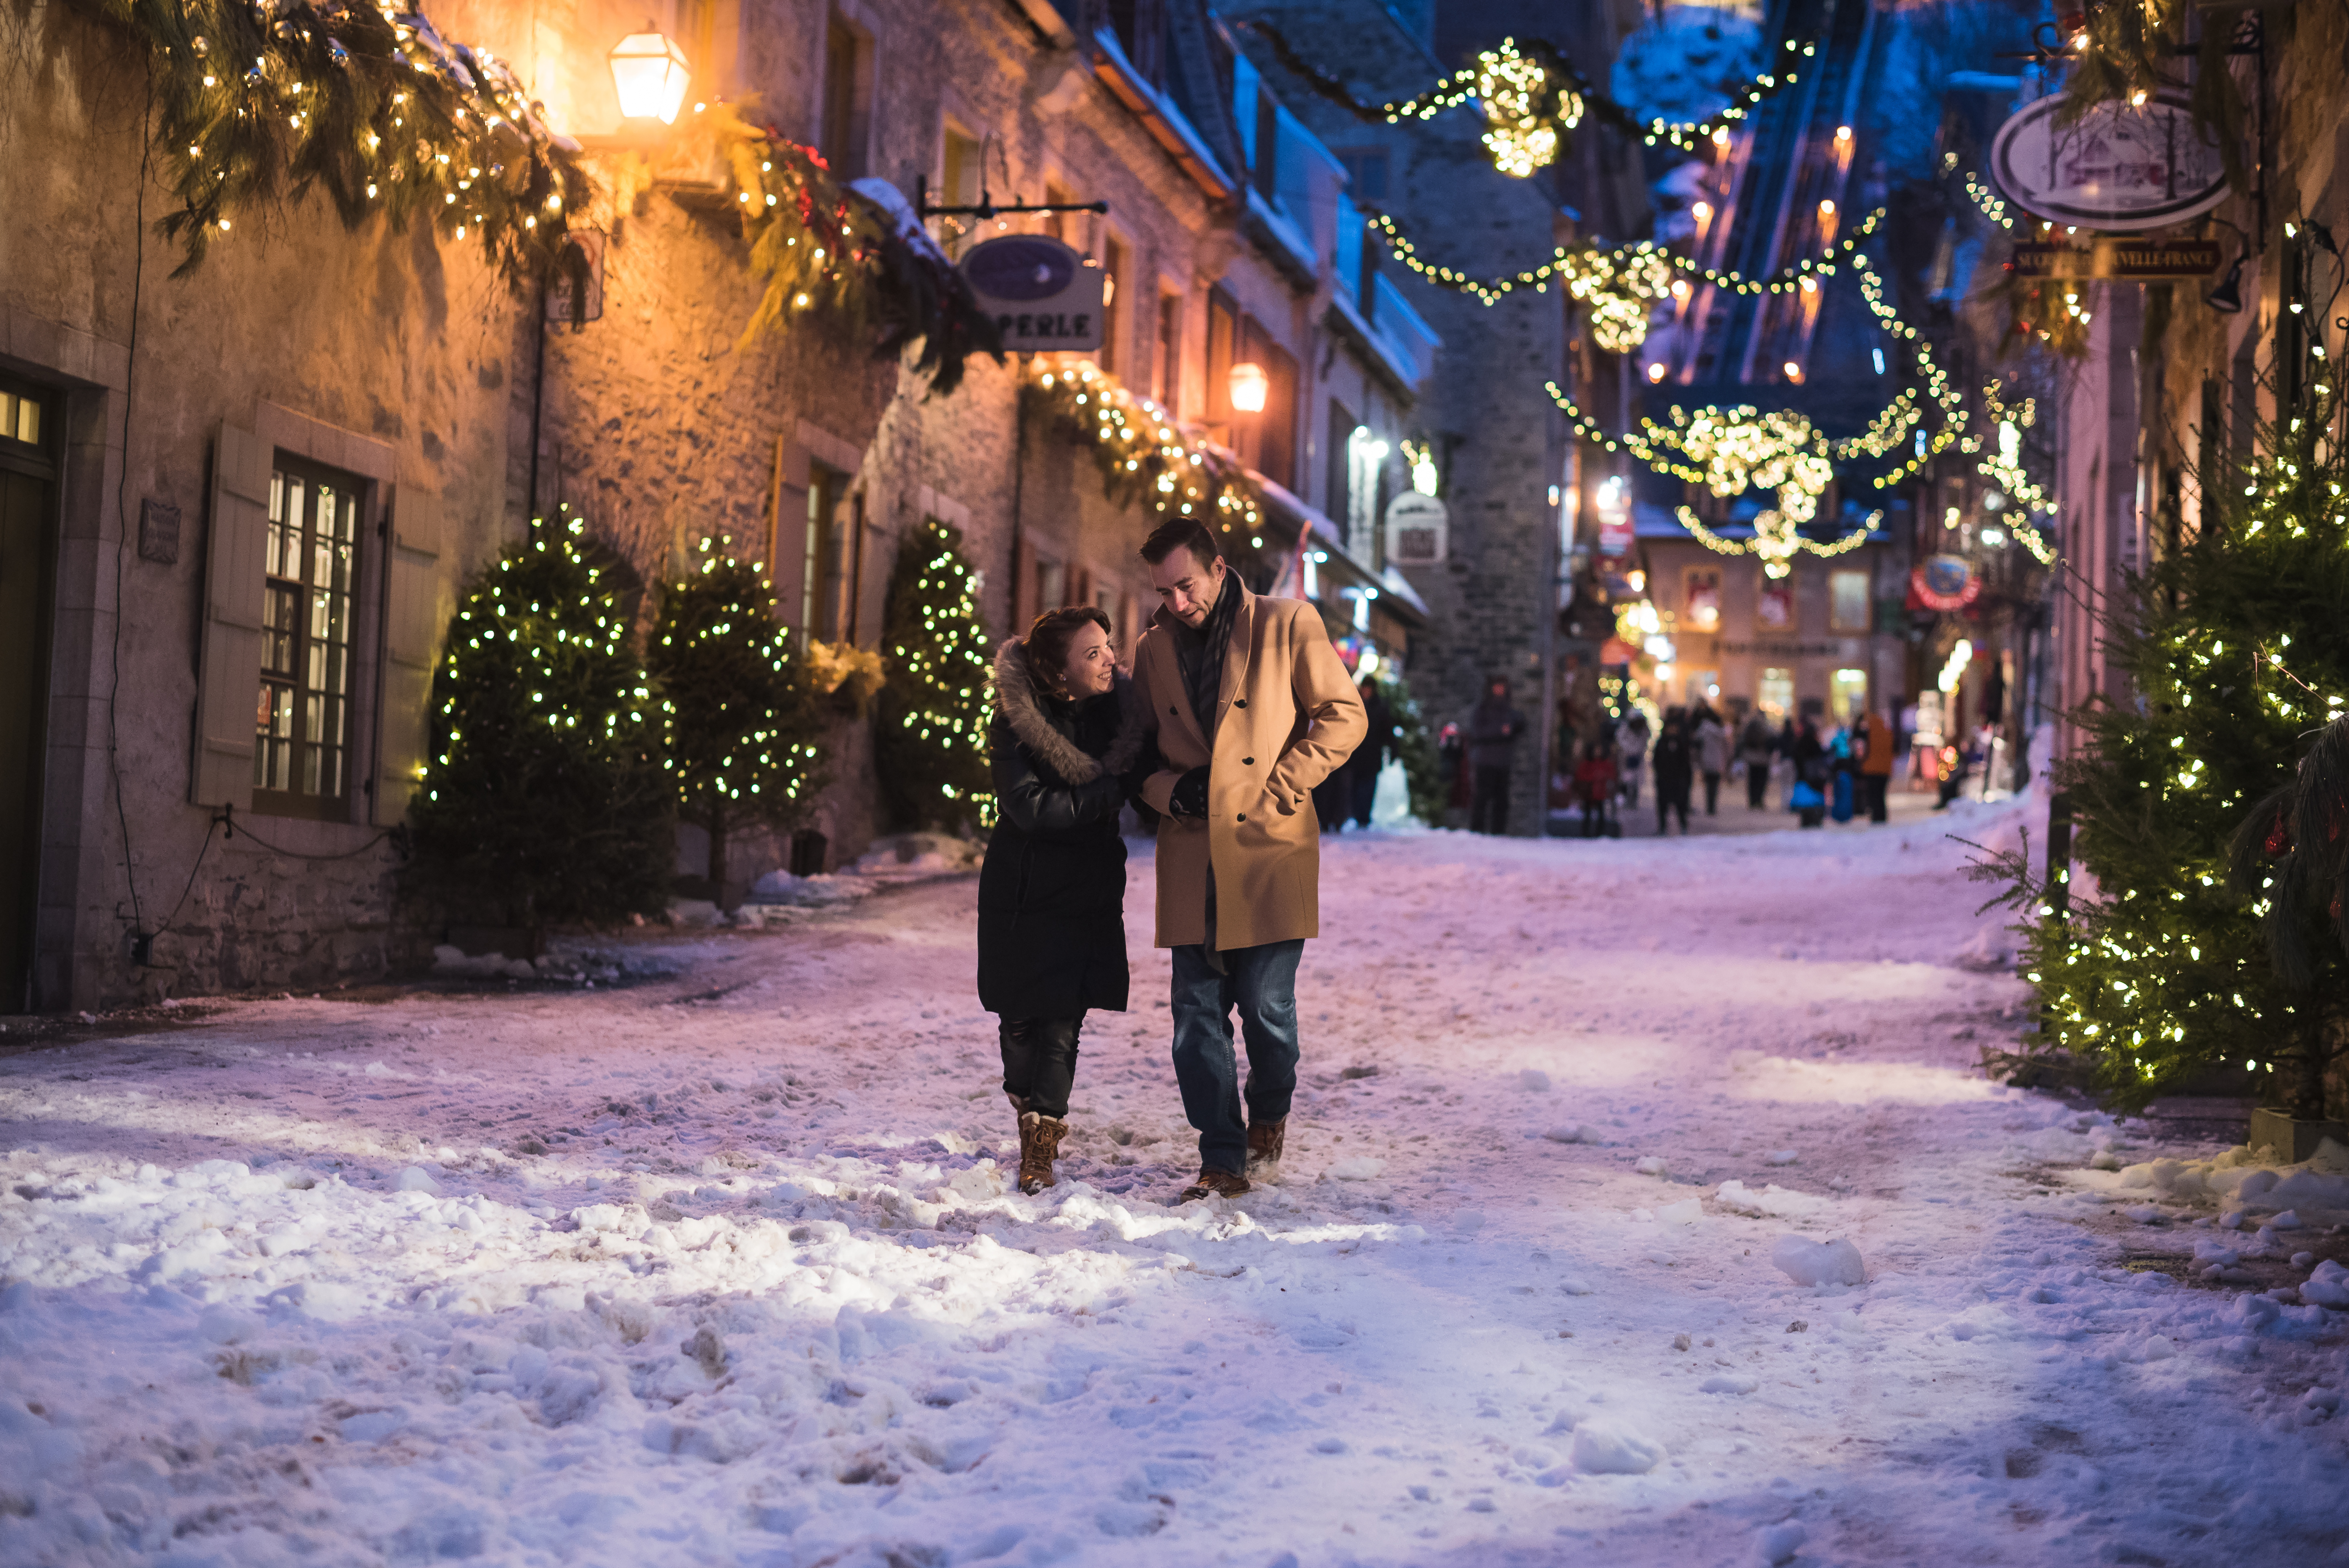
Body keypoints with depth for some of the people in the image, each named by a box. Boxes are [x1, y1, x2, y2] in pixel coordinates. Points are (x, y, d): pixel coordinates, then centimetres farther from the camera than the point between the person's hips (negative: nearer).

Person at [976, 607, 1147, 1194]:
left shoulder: (1117, 705, -3)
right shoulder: (1015, 720, -15)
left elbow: (1138, 772, 9)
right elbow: (1030, 808, -22)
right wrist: (1108, 790, -21)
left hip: (1091, 886, 2)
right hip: (1024, 887, -2)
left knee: (1064, 1015, -4)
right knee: (1023, 1014, 4)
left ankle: (1040, 1144, 3)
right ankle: (1033, 1113, 29)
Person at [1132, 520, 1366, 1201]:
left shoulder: (1288, 625, -1)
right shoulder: (1154, 647, 11)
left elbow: (1344, 717, 0)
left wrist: (1278, 788, -8)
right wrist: (1171, 790, -3)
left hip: (1269, 847, -3)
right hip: (1192, 859, 4)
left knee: (1267, 1005, -2)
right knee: (1196, 1015, 1)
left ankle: (1270, 1114, 29)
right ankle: (1223, 1163, 11)